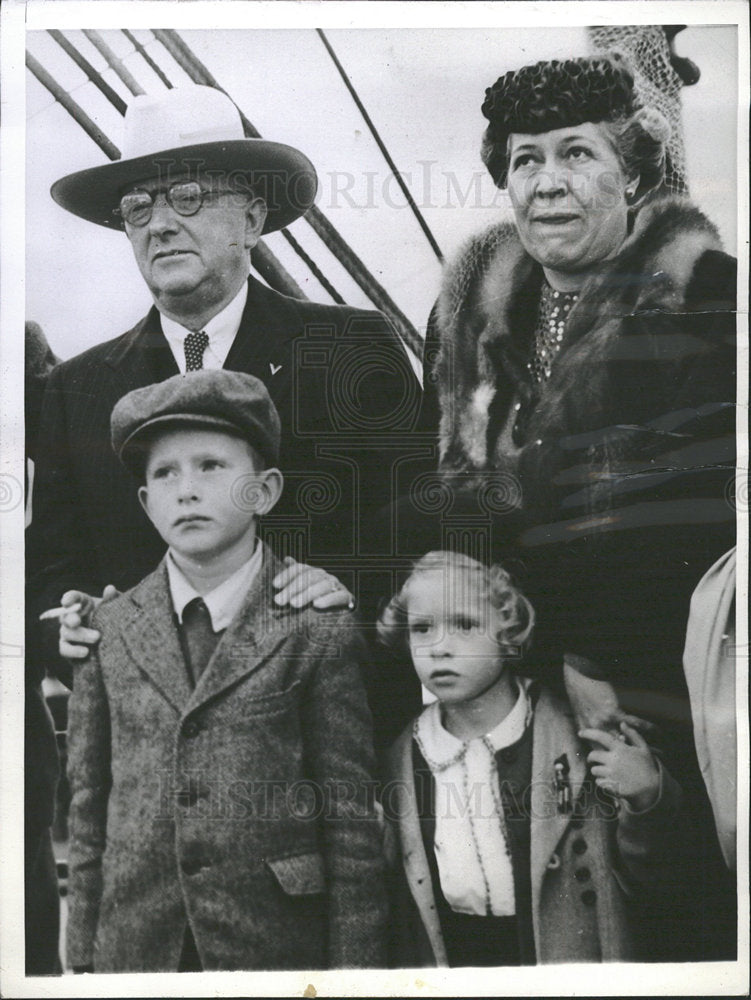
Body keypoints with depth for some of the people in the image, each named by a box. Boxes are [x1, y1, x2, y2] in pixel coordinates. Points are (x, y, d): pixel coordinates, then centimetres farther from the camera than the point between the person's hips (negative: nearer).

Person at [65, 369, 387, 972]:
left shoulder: (319, 632, -7)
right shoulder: (108, 630, 1)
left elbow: (353, 825, -6)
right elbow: (88, 807, 5)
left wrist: (353, 972, -6)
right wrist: (83, 959, 4)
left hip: (279, 946, -2)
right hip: (131, 945, 3)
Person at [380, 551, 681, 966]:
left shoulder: (578, 735, -14)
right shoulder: (402, 759, -5)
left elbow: (630, 876, -8)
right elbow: (405, 902, 5)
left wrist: (648, 799, -22)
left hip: (561, 954, -2)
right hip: (446, 958, 2)